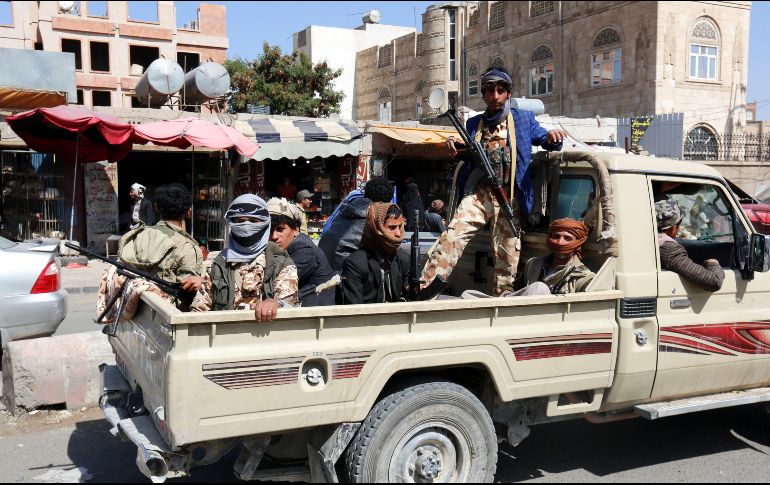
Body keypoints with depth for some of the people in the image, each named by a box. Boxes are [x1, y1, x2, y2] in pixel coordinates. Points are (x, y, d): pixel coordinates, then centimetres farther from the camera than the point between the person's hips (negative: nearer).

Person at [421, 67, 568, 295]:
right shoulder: (474, 123, 21)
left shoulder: (523, 119, 15)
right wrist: (454, 147, 4)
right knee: (453, 235, -17)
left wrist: (553, 137, -10)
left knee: (506, 253, -2)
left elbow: (546, 140, 15)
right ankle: (424, 288, -21)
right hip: (478, 193, 1)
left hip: (509, 197, -1)